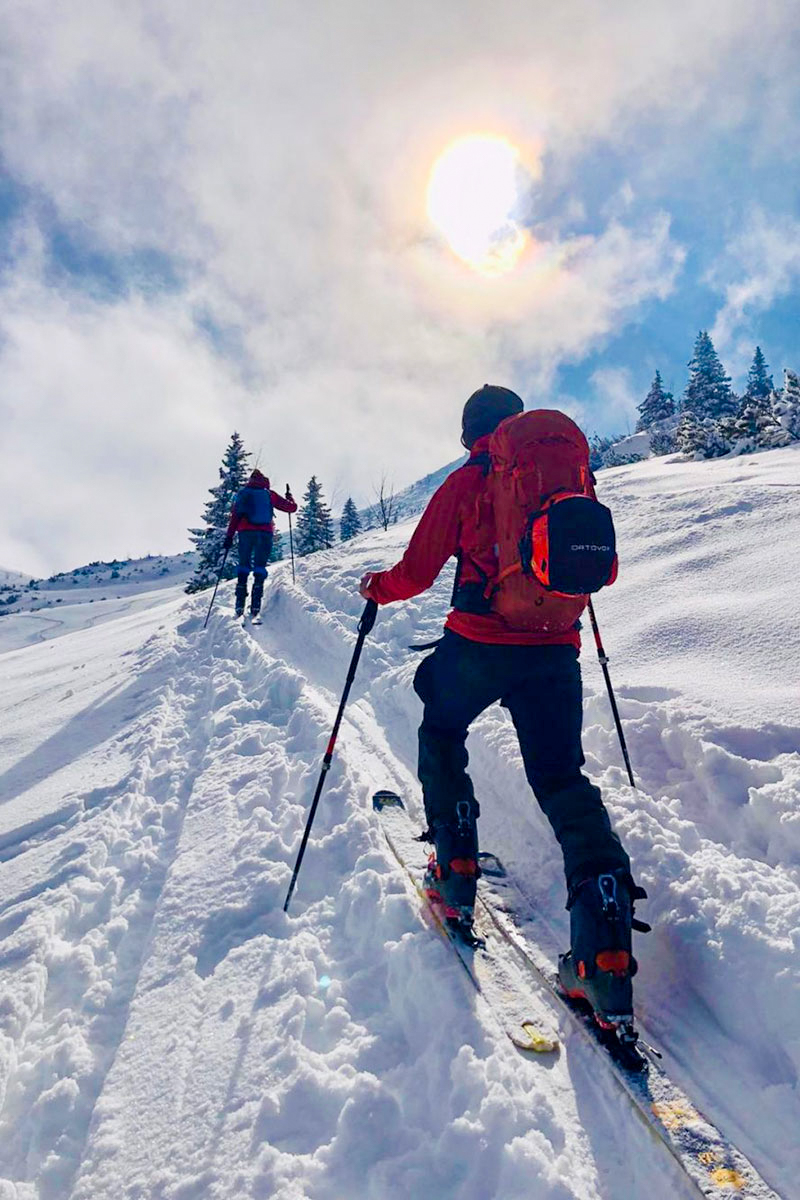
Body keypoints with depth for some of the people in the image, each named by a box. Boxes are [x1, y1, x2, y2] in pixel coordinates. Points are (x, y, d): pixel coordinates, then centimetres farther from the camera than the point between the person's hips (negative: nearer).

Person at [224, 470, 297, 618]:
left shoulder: (242, 494, 16)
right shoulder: (270, 494, 13)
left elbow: (234, 516, 9)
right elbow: (292, 507, 17)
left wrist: (229, 537, 9)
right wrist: (289, 497, 38)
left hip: (246, 532, 1)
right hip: (265, 533, -1)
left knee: (243, 566, 9)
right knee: (260, 567, 4)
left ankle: (240, 601, -4)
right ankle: (255, 603, -11)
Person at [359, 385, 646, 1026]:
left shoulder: (466, 482, 3)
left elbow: (417, 572, 3)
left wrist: (379, 586, 23)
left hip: (479, 644, -3)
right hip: (555, 649, 3)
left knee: (441, 736, 24)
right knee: (563, 778, 6)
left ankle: (455, 872, 20)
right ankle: (606, 957, -6)